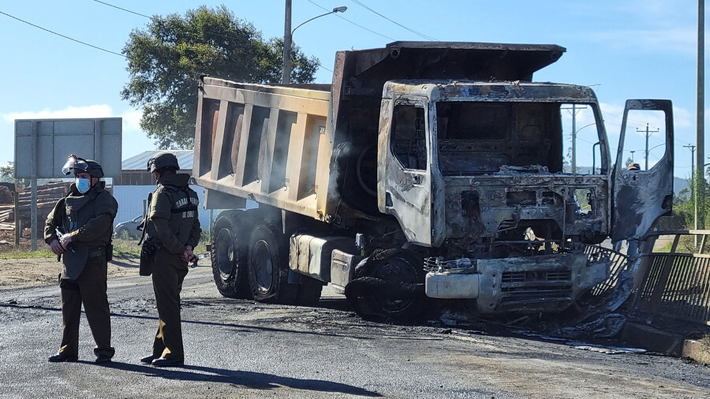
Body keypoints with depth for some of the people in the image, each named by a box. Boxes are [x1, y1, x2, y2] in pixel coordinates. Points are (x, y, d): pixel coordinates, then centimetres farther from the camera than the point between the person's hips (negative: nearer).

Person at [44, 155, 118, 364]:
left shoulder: (104, 200, -4)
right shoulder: (70, 199, 17)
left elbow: (98, 227, -20)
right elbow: (51, 221, 21)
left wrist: (72, 236, -20)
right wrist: (52, 239, 1)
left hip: (93, 262, -7)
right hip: (70, 260, 7)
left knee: (96, 305, -5)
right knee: (69, 307, 10)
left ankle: (104, 350, 3)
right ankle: (68, 350, 19)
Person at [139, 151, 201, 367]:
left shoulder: (162, 193, -13)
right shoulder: (189, 194, 13)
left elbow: (163, 230, -21)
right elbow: (196, 228, 15)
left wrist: (179, 251, -13)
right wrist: (188, 247, 2)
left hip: (164, 257, -9)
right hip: (180, 260, 9)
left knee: (167, 306, -4)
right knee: (170, 304, 15)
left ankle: (174, 354, -3)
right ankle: (160, 350, 22)